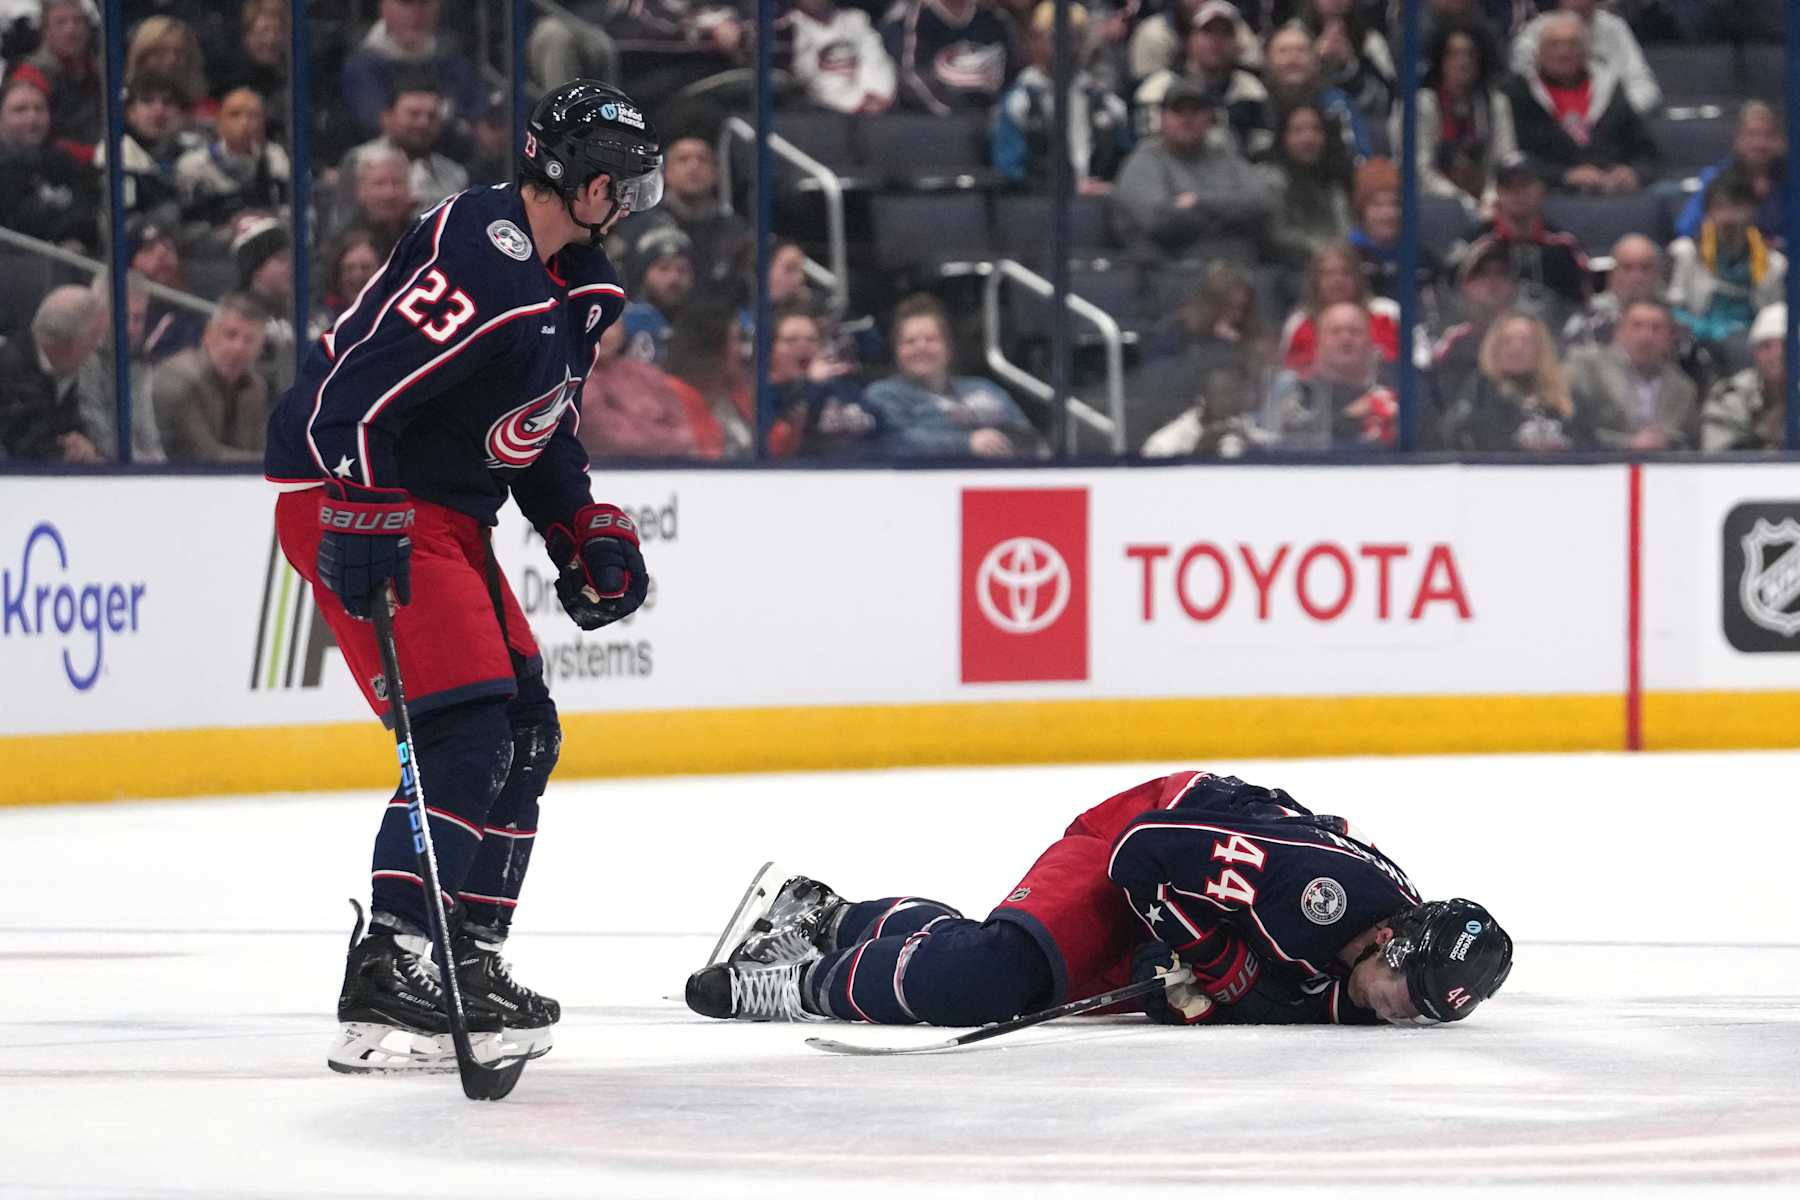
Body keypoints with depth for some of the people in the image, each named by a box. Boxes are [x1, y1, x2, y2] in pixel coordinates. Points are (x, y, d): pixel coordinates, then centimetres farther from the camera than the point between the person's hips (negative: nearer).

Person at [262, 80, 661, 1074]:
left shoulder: (578, 286, 11)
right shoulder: (476, 255, -23)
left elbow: (538, 425, 23)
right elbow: (355, 392, -29)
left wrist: (585, 531, 13)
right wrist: (360, 524, -33)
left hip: (448, 508, 11)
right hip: (352, 496, -11)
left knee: (526, 732, 11)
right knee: (465, 731, -19)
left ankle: (465, 958, 19)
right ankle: (384, 980, -22)